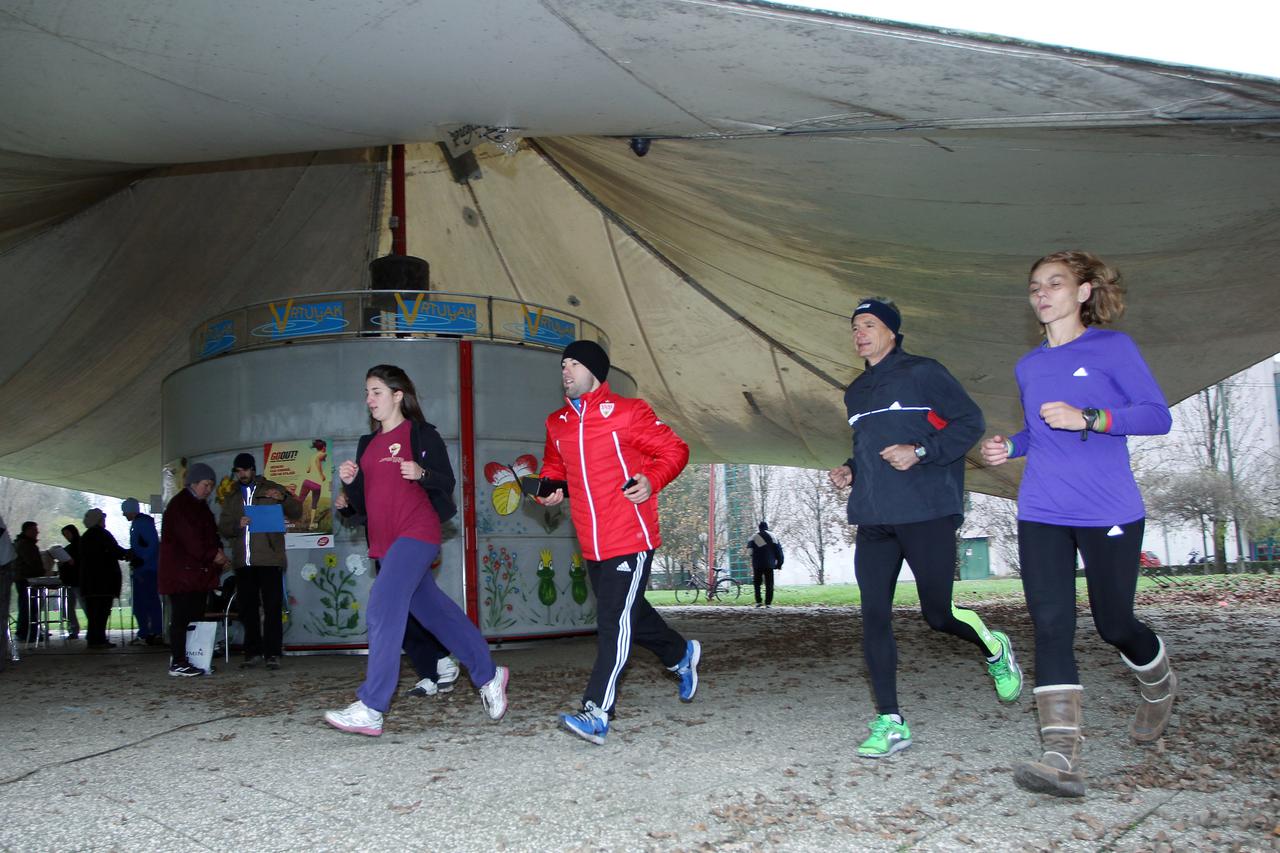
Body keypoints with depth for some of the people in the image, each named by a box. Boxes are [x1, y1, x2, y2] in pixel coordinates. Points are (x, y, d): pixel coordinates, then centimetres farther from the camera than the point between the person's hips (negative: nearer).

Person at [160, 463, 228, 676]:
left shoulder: (201, 506, 21)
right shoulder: (179, 505, -9)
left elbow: (211, 533, 21)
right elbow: (189, 538, -17)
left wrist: (217, 551, 1)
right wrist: (212, 555, -13)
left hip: (199, 571, 9)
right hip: (181, 572, -9)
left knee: (196, 616, 6)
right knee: (181, 617, -8)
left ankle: (194, 660, 8)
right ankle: (178, 663, -7)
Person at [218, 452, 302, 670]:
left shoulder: (272, 490, 8)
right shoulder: (232, 498, 19)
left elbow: (297, 513, 4)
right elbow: (222, 528, 12)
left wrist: (283, 498, -14)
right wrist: (237, 525, -9)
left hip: (269, 559, -4)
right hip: (243, 562, 4)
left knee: (272, 608, -6)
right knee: (247, 608, 7)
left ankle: (272, 653, -5)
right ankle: (253, 652, 13)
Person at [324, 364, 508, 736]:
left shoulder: (421, 434, 0)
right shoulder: (368, 444, 19)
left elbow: (447, 484, -3)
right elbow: (363, 503, 18)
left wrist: (421, 473, -22)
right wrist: (350, 481, -2)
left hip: (416, 533, -8)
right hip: (385, 541, 8)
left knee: (384, 608, -19)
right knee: (434, 611, 12)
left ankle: (370, 709, -20)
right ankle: (488, 675, 25)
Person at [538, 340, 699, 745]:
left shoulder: (627, 412, -7)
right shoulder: (557, 423, 11)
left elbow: (674, 450, -2)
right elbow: (553, 466, 25)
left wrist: (652, 480, -19)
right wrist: (548, 490, 4)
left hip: (630, 538, -7)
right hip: (592, 544, 7)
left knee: (615, 622, -11)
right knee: (627, 613, 20)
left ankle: (596, 713, -11)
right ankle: (681, 654, 45)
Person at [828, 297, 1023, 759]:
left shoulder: (923, 373, -2)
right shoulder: (856, 392, 19)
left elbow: (970, 421, -5)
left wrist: (920, 452, -16)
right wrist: (850, 470, 11)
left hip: (925, 513, -6)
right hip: (872, 521, 6)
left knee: (938, 613, -1)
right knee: (873, 616, -2)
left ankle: (995, 649, 33)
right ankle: (890, 721, 3)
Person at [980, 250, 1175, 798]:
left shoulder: (1112, 347, -1)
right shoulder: (1028, 367, 16)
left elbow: (1158, 416, -7)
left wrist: (1087, 418, -20)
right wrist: (1009, 446, 6)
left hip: (1109, 512, -4)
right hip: (1040, 514, 4)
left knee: (1114, 625, 6)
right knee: (1050, 626, -8)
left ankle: (1159, 687, 42)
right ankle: (1062, 758, -13)